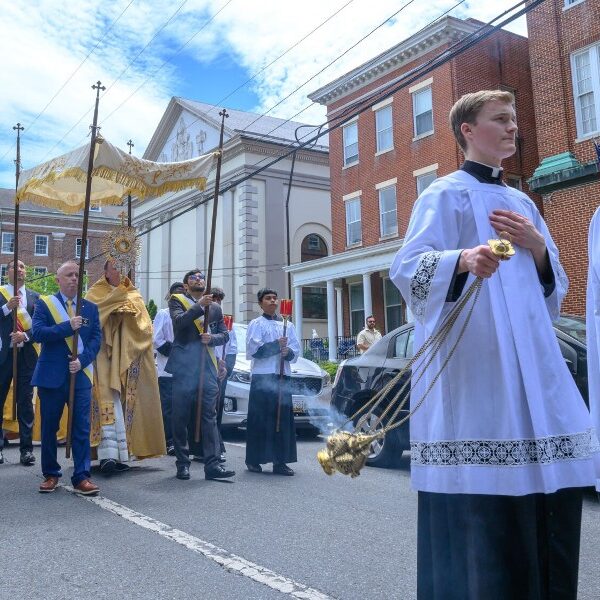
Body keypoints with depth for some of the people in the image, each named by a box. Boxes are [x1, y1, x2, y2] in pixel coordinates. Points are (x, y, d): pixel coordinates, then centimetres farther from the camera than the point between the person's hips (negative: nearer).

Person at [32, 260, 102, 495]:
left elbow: (96, 338, 2)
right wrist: (68, 326, -20)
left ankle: (81, 477, 4)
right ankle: (50, 474, 23)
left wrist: (82, 360, -12)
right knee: (49, 428, 8)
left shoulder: (90, 308, 9)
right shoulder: (44, 304, 3)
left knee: (81, 429, -1)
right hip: (51, 376, -1)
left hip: (80, 375, 1)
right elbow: (37, 333, -11)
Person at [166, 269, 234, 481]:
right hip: (184, 366, -2)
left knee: (209, 416, -1)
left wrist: (211, 338, -5)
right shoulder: (177, 300, 7)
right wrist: (199, 306, -21)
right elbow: (179, 321, -12)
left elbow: (225, 334, 14)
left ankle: (212, 464, -1)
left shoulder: (214, 307, 17)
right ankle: (182, 463, 13)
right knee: (180, 417, 3)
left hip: (208, 367, 3)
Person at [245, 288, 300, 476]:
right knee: (260, 419, -4)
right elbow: (253, 349, -6)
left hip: (283, 376, 4)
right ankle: (254, 460, 4)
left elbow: (296, 350, 13)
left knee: (283, 418, 1)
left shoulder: (288, 325, 19)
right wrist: (276, 345, -12)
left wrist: (288, 352, -9)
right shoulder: (256, 324, 6)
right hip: (262, 377, -4)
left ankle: (280, 461, 6)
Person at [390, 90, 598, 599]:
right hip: (472, 362, -7)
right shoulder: (447, 193, 1)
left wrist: (538, 247, 2)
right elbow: (408, 269, -13)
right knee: (478, 500, -8)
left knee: (553, 490, 6)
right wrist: (463, 259, -33)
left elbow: (555, 292, 23)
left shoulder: (523, 204, 22)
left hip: (532, 361, 7)